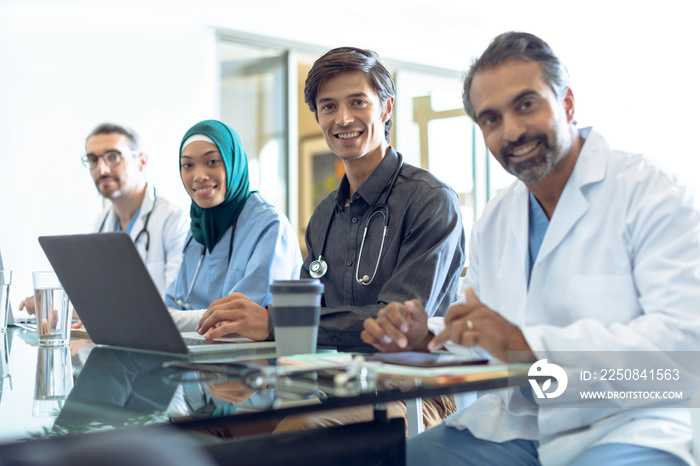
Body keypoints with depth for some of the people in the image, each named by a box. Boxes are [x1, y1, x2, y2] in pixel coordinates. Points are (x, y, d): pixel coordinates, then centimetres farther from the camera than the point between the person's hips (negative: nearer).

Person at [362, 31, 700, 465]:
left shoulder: (650, 193, -7)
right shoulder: (493, 221, 14)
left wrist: (529, 345, -26)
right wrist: (426, 338, -5)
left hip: (624, 427, -5)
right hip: (512, 426, 5)